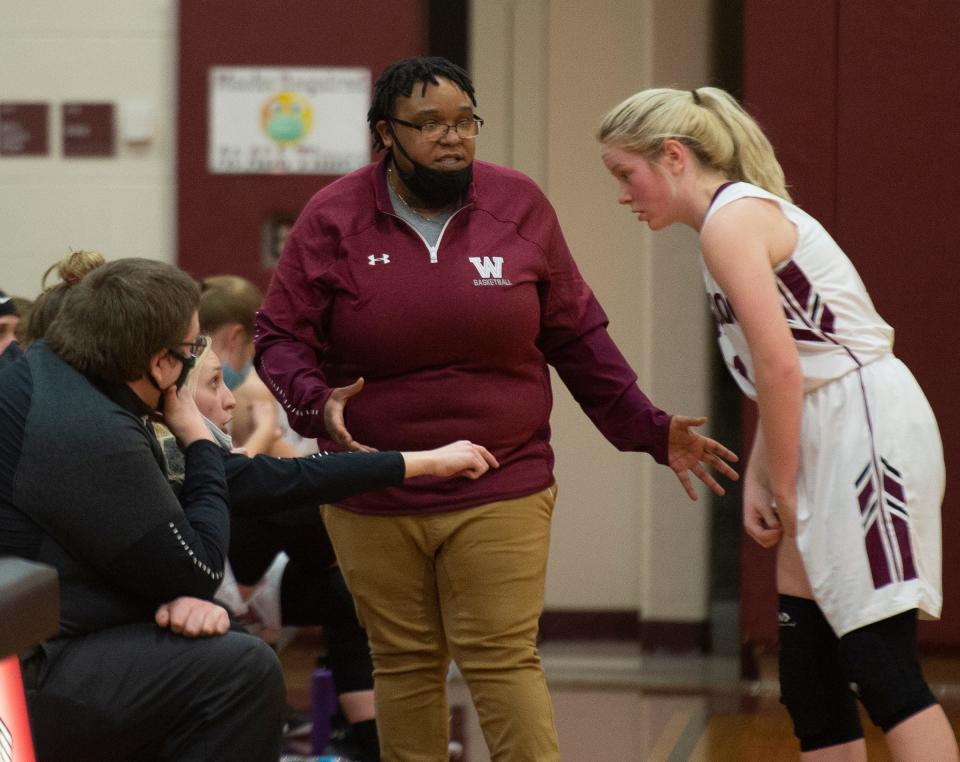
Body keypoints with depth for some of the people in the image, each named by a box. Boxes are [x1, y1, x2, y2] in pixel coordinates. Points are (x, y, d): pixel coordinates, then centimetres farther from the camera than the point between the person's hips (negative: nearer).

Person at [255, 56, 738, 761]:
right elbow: (281, 336, 1)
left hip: (501, 493, -1)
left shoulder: (520, 207, 0)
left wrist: (649, 429, 2)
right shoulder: (334, 219, -2)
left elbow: (577, 337, 7)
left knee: (504, 661, -7)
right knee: (405, 665, 8)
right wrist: (315, 402, -20)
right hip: (373, 493, 1)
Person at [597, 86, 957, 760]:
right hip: (829, 443, 10)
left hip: (866, 427, -10)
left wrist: (783, 489, -8)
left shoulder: (730, 219, -11)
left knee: (881, 667, -13)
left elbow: (781, 369, -17)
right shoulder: (750, 212, 19)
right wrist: (757, 484, 11)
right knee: (809, 679, 8)